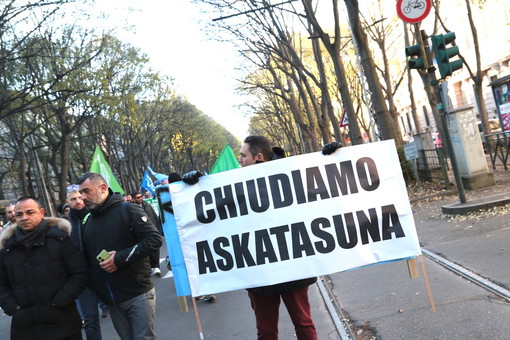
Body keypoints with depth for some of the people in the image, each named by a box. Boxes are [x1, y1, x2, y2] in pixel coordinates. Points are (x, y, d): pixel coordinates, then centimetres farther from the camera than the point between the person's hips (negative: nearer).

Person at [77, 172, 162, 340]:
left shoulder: (127, 210, -7)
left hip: (138, 295, -6)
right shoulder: (87, 222, 12)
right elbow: (86, 257, 20)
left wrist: (121, 258, -20)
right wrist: (91, 289, 6)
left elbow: (155, 239, -15)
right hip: (111, 300, 6)